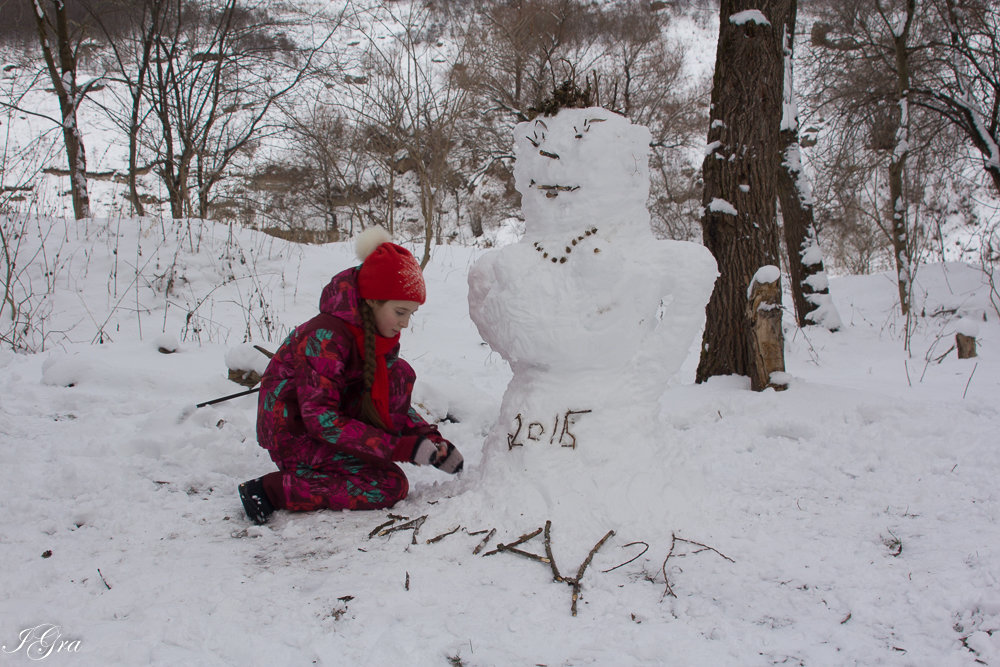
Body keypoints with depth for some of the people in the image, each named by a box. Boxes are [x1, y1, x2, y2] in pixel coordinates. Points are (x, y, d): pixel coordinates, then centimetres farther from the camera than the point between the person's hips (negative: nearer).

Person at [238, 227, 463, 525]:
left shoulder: (381, 334, -1)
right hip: (293, 433, -8)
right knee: (390, 486, -19)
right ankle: (271, 490, -15)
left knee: (400, 374, -6)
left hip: (324, 419, 8)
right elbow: (320, 418, -29)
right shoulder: (326, 336, -27)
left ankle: (360, 455, -3)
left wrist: (430, 439, -10)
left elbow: (391, 400, 6)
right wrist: (401, 447, -32)